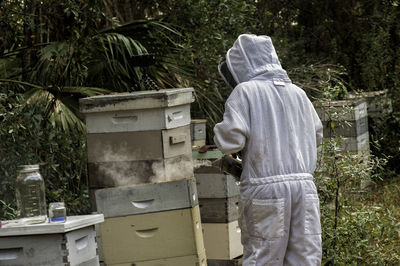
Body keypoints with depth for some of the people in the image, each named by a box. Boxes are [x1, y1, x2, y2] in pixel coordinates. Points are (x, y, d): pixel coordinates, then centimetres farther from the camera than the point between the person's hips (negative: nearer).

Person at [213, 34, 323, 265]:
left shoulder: (245, 91, -3)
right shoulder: (298, 93, 13)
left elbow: (230, 140, -11)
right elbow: (317, 135, 23)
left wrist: (219, 131, 10)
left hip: (266, 188, -5)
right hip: (304, 185, 5)